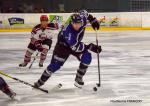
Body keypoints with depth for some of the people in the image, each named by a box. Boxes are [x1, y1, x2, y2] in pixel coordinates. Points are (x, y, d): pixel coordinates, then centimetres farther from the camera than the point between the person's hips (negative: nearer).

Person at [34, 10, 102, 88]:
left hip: (76, 42, 6)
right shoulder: (68, 31, -41)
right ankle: (41, 81, 1)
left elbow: (85, 13, 0)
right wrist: (90, 47, -40)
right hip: (63, 44, -6)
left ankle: (78, 78, 3)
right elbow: (75, 47, -36)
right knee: (56, 64, -15)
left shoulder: (82, 18, -26)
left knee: (87, 57, -14)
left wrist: (93, 20, 1)